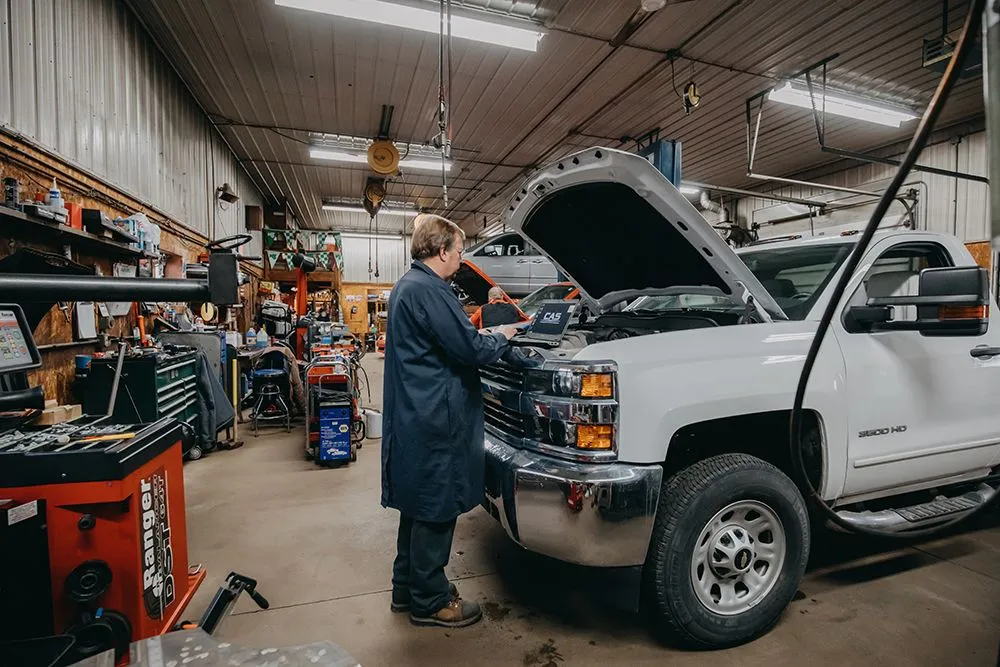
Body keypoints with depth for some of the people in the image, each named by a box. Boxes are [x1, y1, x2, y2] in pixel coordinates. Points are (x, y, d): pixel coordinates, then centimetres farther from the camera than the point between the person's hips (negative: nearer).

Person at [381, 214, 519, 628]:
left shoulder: (405, 287, 15)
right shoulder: (429, 290, -19)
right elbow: (470, 350, -20)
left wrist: (479, 334, 14)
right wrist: (502, 337, -2)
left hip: (414, 417, 11)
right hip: (434, 421, -11)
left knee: (419, 505, 20)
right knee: (435, 509, 4)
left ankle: (406, 588, 35)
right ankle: (429, 602, 21)